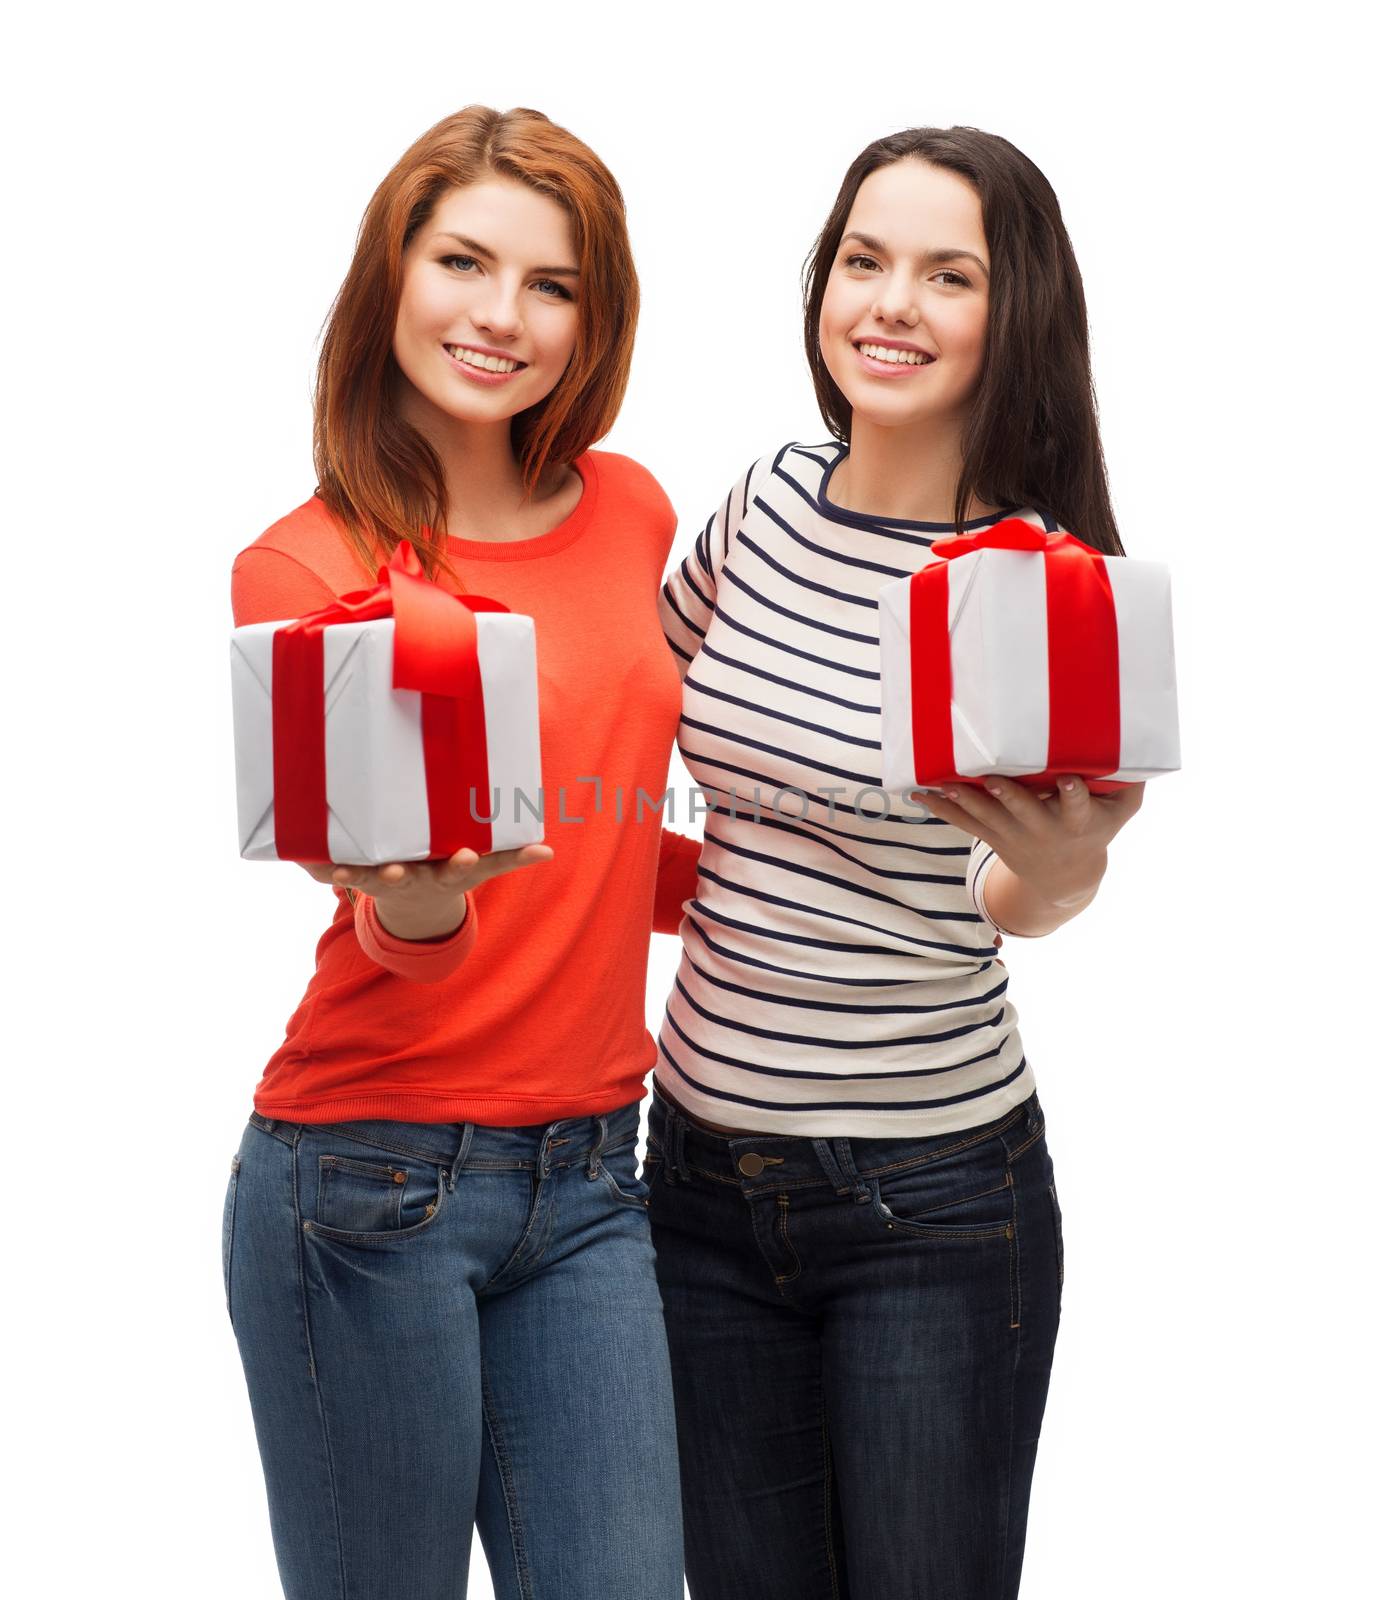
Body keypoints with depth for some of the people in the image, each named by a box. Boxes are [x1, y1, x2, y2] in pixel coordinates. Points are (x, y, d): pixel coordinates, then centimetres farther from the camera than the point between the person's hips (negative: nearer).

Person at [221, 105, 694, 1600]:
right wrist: (415, 902, -34)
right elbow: (386, 919, -13)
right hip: (370, 1181, -4)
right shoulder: (301, 569, -5)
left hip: (587, 1178, 4)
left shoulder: (630, 510, 8)